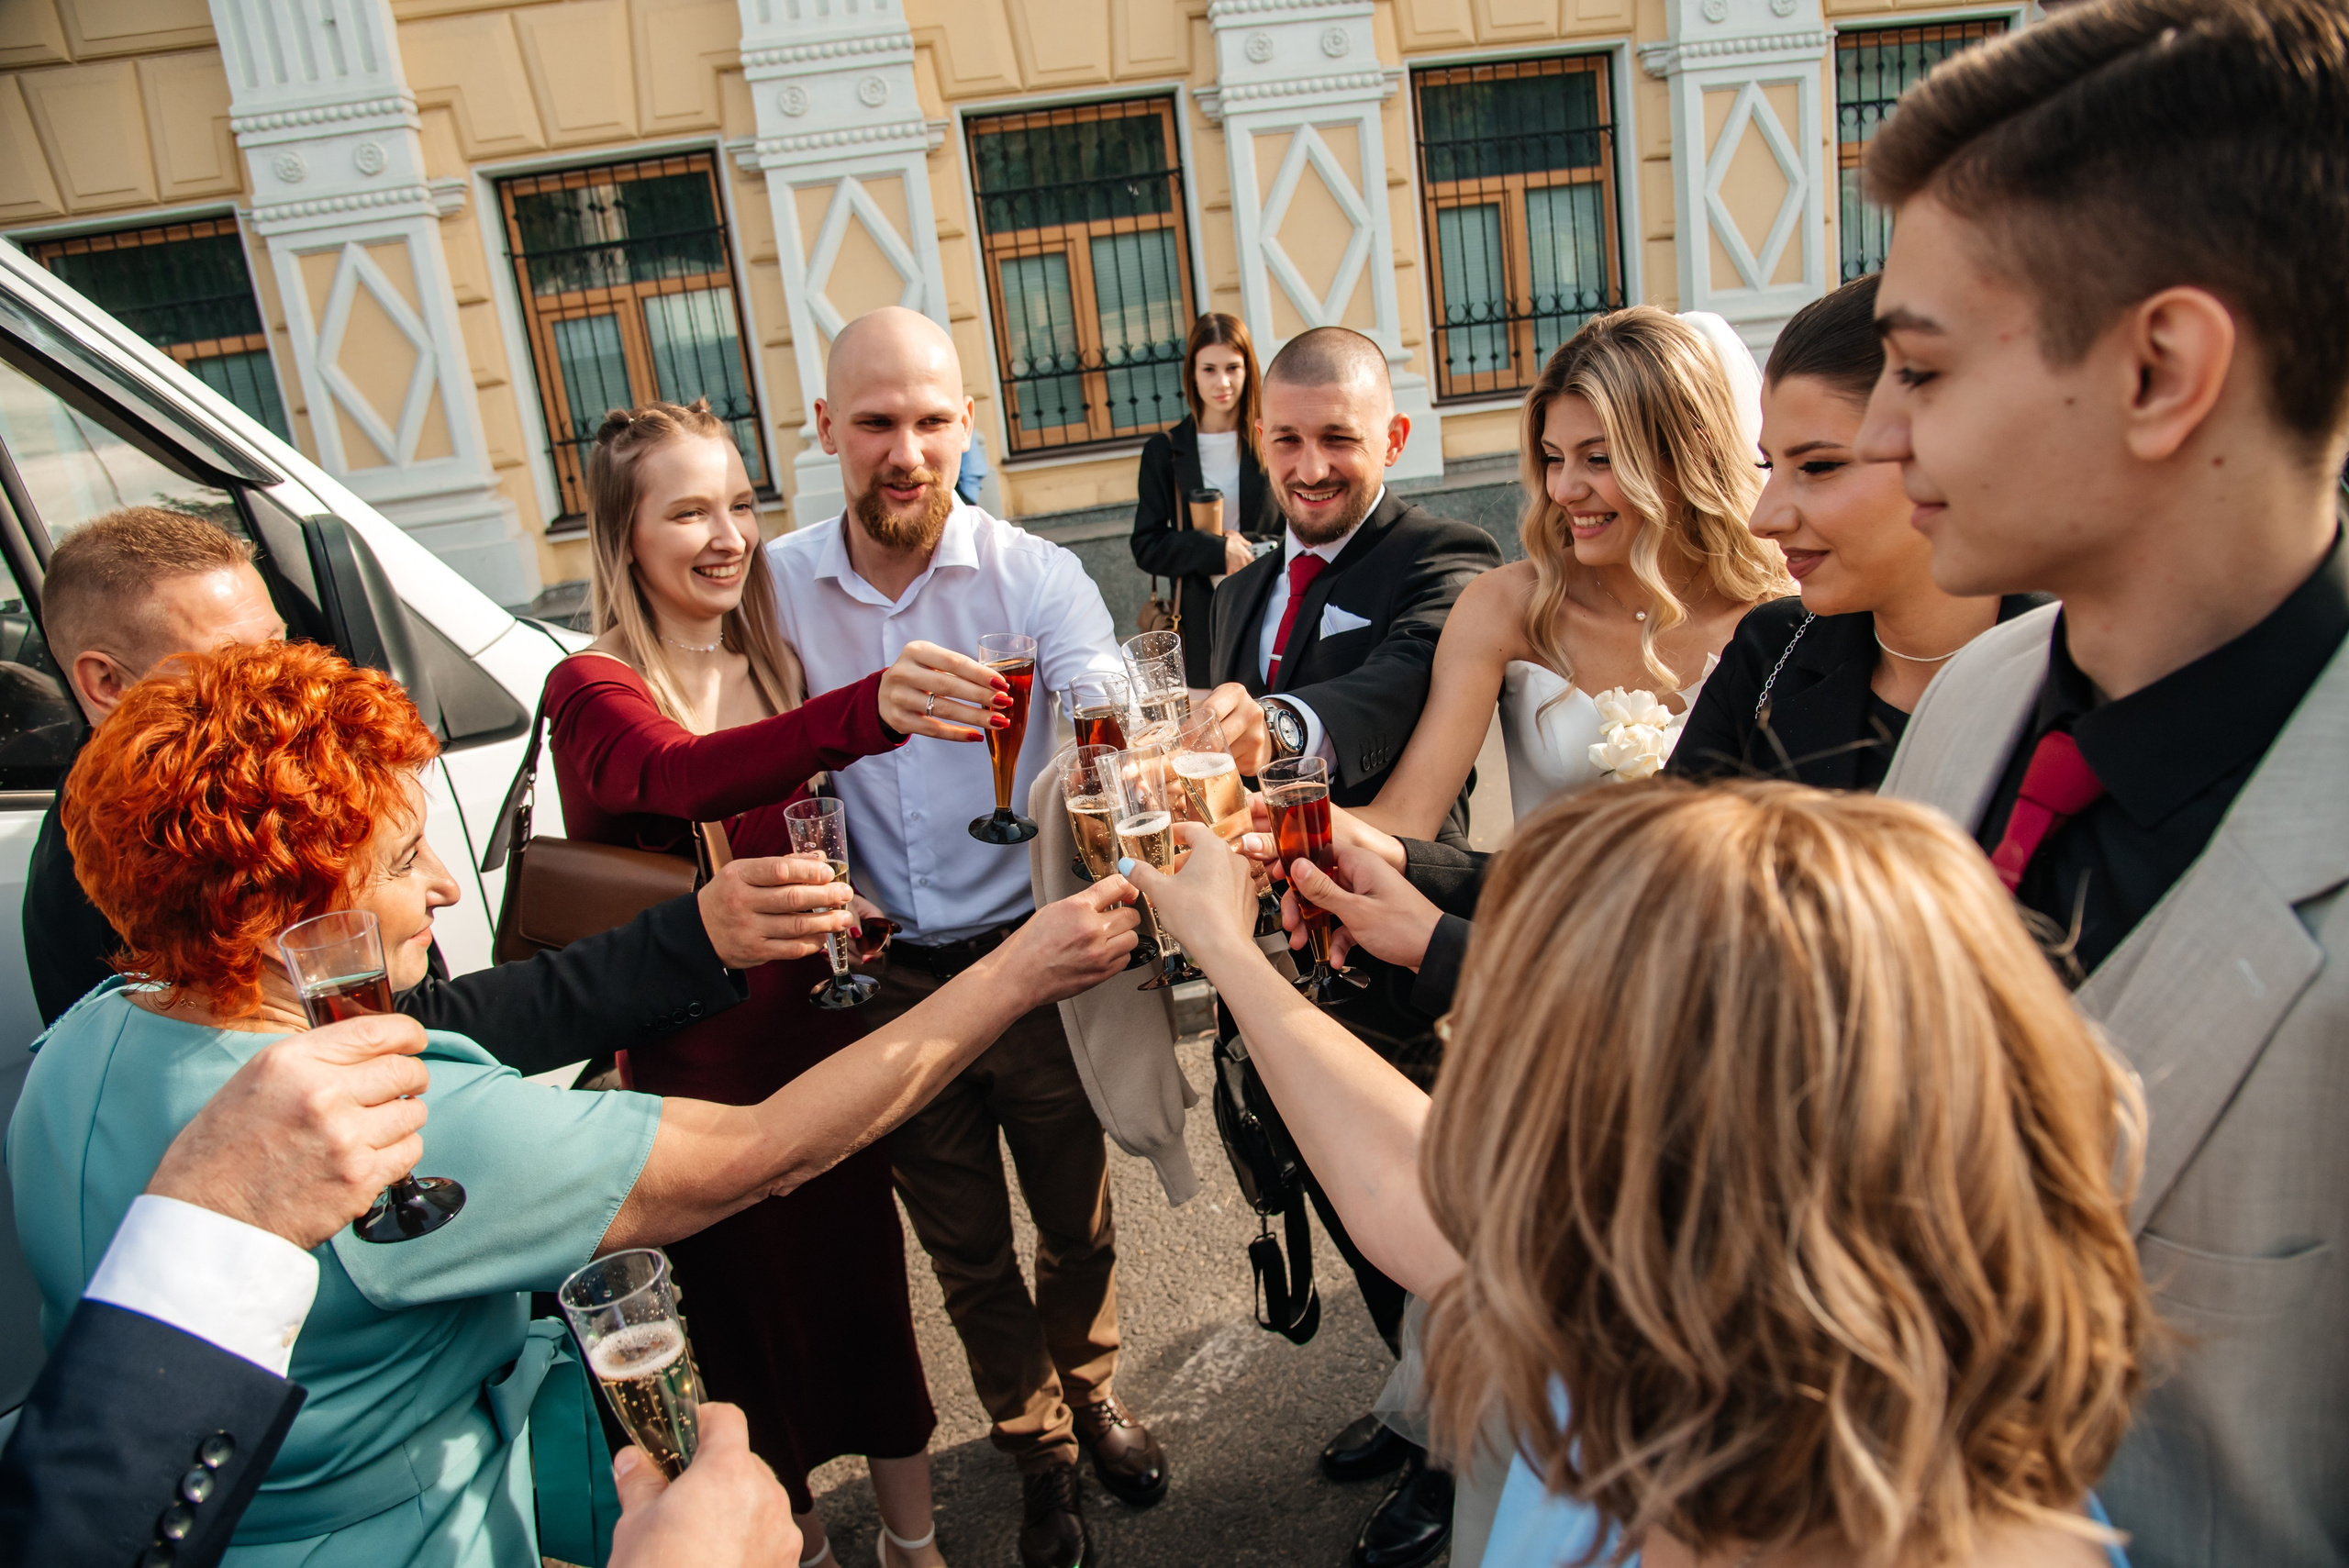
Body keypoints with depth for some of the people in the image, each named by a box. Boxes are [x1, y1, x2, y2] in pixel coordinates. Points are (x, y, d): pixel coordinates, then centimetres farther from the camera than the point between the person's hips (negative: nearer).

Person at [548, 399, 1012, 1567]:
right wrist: (867, 711, -53)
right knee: (757, 1329, 11)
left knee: (872, 1295, 12)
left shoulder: (776, 667, 5)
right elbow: (679, 776, -38)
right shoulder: (592, 692, -13)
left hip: (826, 1041, 4)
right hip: (699, 1072, -4)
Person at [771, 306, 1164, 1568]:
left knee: (1077, 1223, 18)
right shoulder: (778, 584, -5)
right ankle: (1036, 1450, 45)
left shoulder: (1035, 578, -13)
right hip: (889, 979, 2)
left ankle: (1091, 1396, 50)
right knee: (965, 1253, 18)